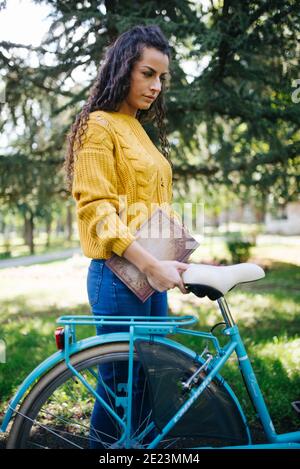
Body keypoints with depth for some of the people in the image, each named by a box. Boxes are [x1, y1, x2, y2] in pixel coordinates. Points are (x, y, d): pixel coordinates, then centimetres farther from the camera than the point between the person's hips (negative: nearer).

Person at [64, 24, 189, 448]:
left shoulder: (141, 130, 18)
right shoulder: (100, 125, -7)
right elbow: (95, 207, -16)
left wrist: (167, 261, 6)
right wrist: (150, 264, -23)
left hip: (152, 274, 8)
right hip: (120, 274, -8)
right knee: (121, 385, 1)